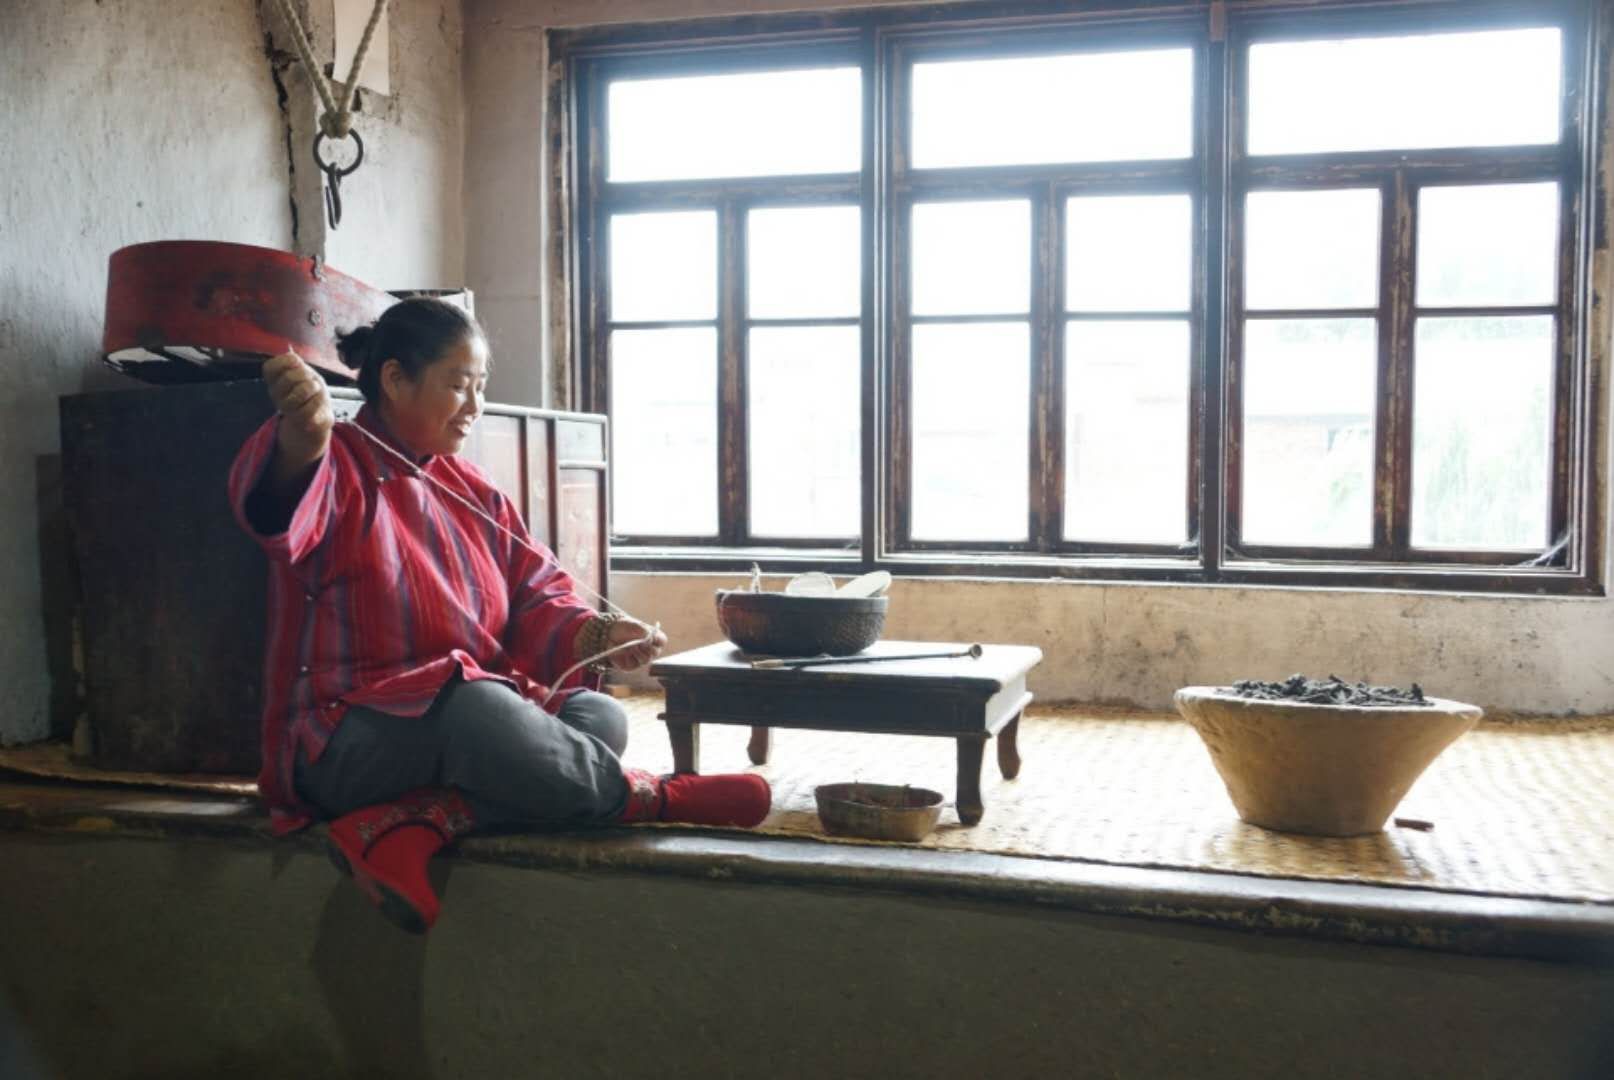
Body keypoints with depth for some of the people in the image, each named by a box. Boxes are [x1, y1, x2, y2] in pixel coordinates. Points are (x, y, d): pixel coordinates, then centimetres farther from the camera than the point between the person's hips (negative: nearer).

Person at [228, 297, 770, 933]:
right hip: (348, 744, -7)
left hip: (474, 713, 7)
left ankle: (409, 825, -34)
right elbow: (280, 512, -28)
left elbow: (537, 599, 12)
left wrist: (596, 634, -10)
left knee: (600, 716, -19)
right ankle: (646, 798, -17)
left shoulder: (473, 493, 17)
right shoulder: (337, 470, -4)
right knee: (476, 706, -37)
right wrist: (302, 442, -52)